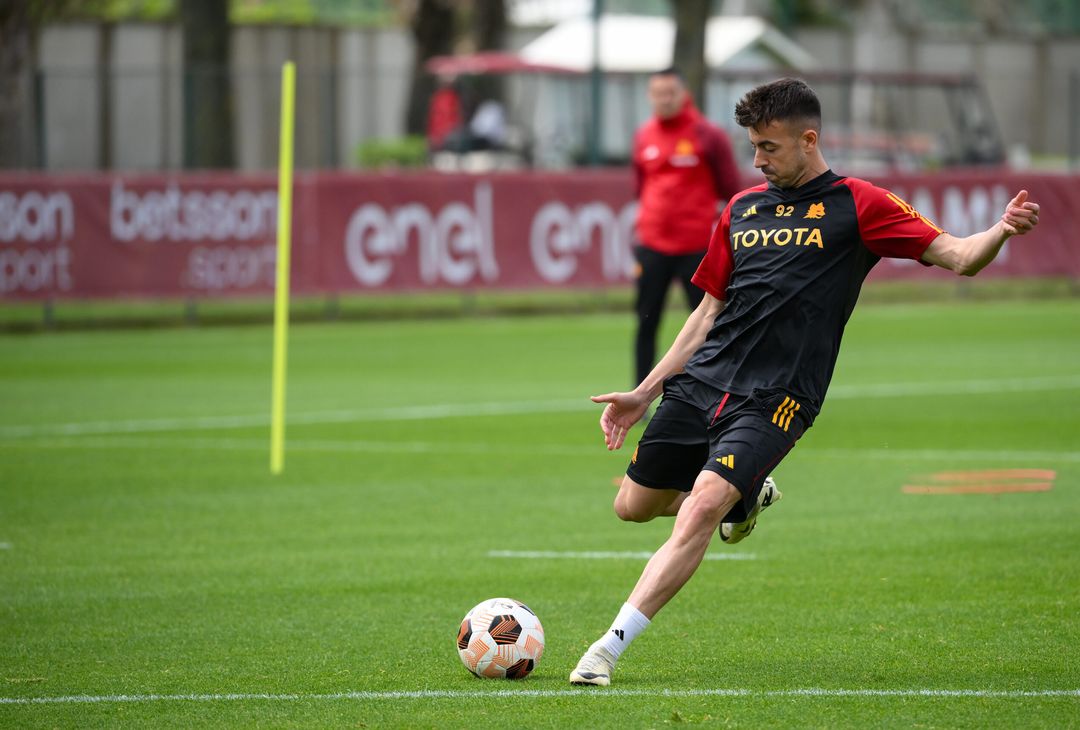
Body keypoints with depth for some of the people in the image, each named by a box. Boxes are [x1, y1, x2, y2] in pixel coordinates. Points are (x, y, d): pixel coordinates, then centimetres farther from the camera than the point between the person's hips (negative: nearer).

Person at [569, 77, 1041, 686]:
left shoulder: (856, 204, 0)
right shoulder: (743, 209, 15)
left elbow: (957, 256, -6)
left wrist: (1002, 231, -28)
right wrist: (646, 392, 19)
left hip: (773, 401, -6)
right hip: (700, 383, 7)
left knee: (700, 511, -24)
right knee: (633, 506, 12)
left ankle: (609, 650, -22)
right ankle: (746, 497, 39)